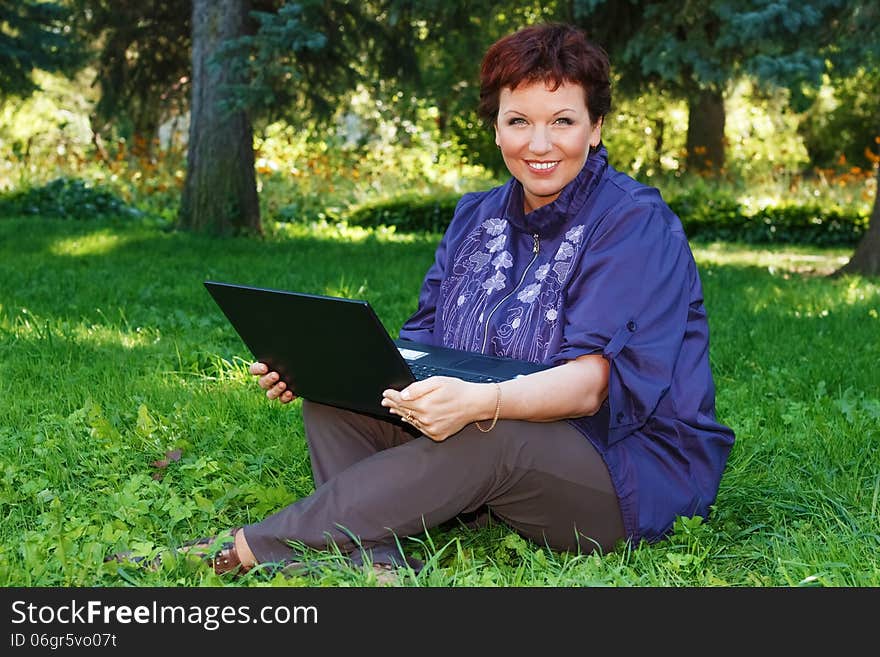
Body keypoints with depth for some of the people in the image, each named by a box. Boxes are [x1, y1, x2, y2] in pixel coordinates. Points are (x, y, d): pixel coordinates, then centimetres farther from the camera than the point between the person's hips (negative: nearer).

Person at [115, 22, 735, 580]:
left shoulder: (637, 223, -12)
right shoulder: (478, 217, 9)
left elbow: (596, 380, -24)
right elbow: (423, 342, 5)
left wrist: (480, 401, -43)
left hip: (634, 473, -6)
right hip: (497, 458, 7)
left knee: (482, 441, -36)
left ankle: (242, 550, -29)